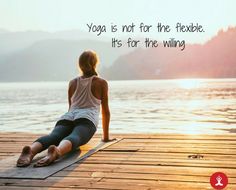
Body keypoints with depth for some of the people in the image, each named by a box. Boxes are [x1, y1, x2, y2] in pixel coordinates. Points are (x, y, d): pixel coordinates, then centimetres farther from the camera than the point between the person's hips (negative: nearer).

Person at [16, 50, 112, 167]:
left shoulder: (72, 83, 31)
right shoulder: (102, 83, 20)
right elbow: (105, 111, 22)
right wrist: (106, 136, 31)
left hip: (67, 118, 3)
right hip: (86, 119, -3)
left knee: (53, 137, -25)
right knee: (74, 138, -31)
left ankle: (31, 151, -58)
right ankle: (57, 151, -66)